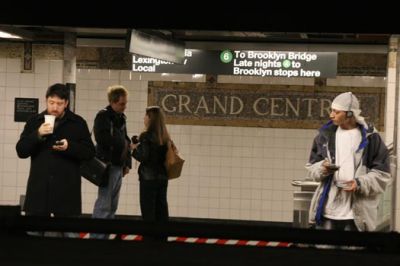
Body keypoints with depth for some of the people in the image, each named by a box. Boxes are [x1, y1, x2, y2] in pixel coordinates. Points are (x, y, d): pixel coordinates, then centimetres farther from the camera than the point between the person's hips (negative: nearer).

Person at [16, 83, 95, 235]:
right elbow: (21, 151, 3)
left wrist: (69, 147, -15)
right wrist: (38, 135, -13)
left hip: (67, 189, -1)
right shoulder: (34, 122, 8)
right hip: (39, 188, 2)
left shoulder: (78, 123, 3)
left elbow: (90, 152, 2)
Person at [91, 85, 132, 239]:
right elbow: (103, 139, -20)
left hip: (118, 166, 8)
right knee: (104, 205, -10)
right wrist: (122, 143, -11)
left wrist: (127, 163, 11)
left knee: (112, 206, 11)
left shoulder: (121, 118, 15)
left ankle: (104, 237, 17)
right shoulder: (103, 116, -9)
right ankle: (96, 237, -8)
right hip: (107, 165, -8)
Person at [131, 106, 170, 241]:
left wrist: (134, 149, 1)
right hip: (162, 177, 7)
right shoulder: (165, 136, 7)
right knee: (161, 210, 10)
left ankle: (149, 238, -1)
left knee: (148, 211, -2)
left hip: (148, 178, -7)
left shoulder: (146, 136, -13)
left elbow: (143, 157, -17)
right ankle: (161, 238, 14)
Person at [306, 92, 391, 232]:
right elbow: (311, 167, 15)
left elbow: (382, 174, 0)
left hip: (358, 214, -3)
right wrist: (322, 169, -7)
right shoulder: (326, 135, 9)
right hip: (327, 211, 3)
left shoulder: (370, 138, -1)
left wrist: (360, 184, -15)